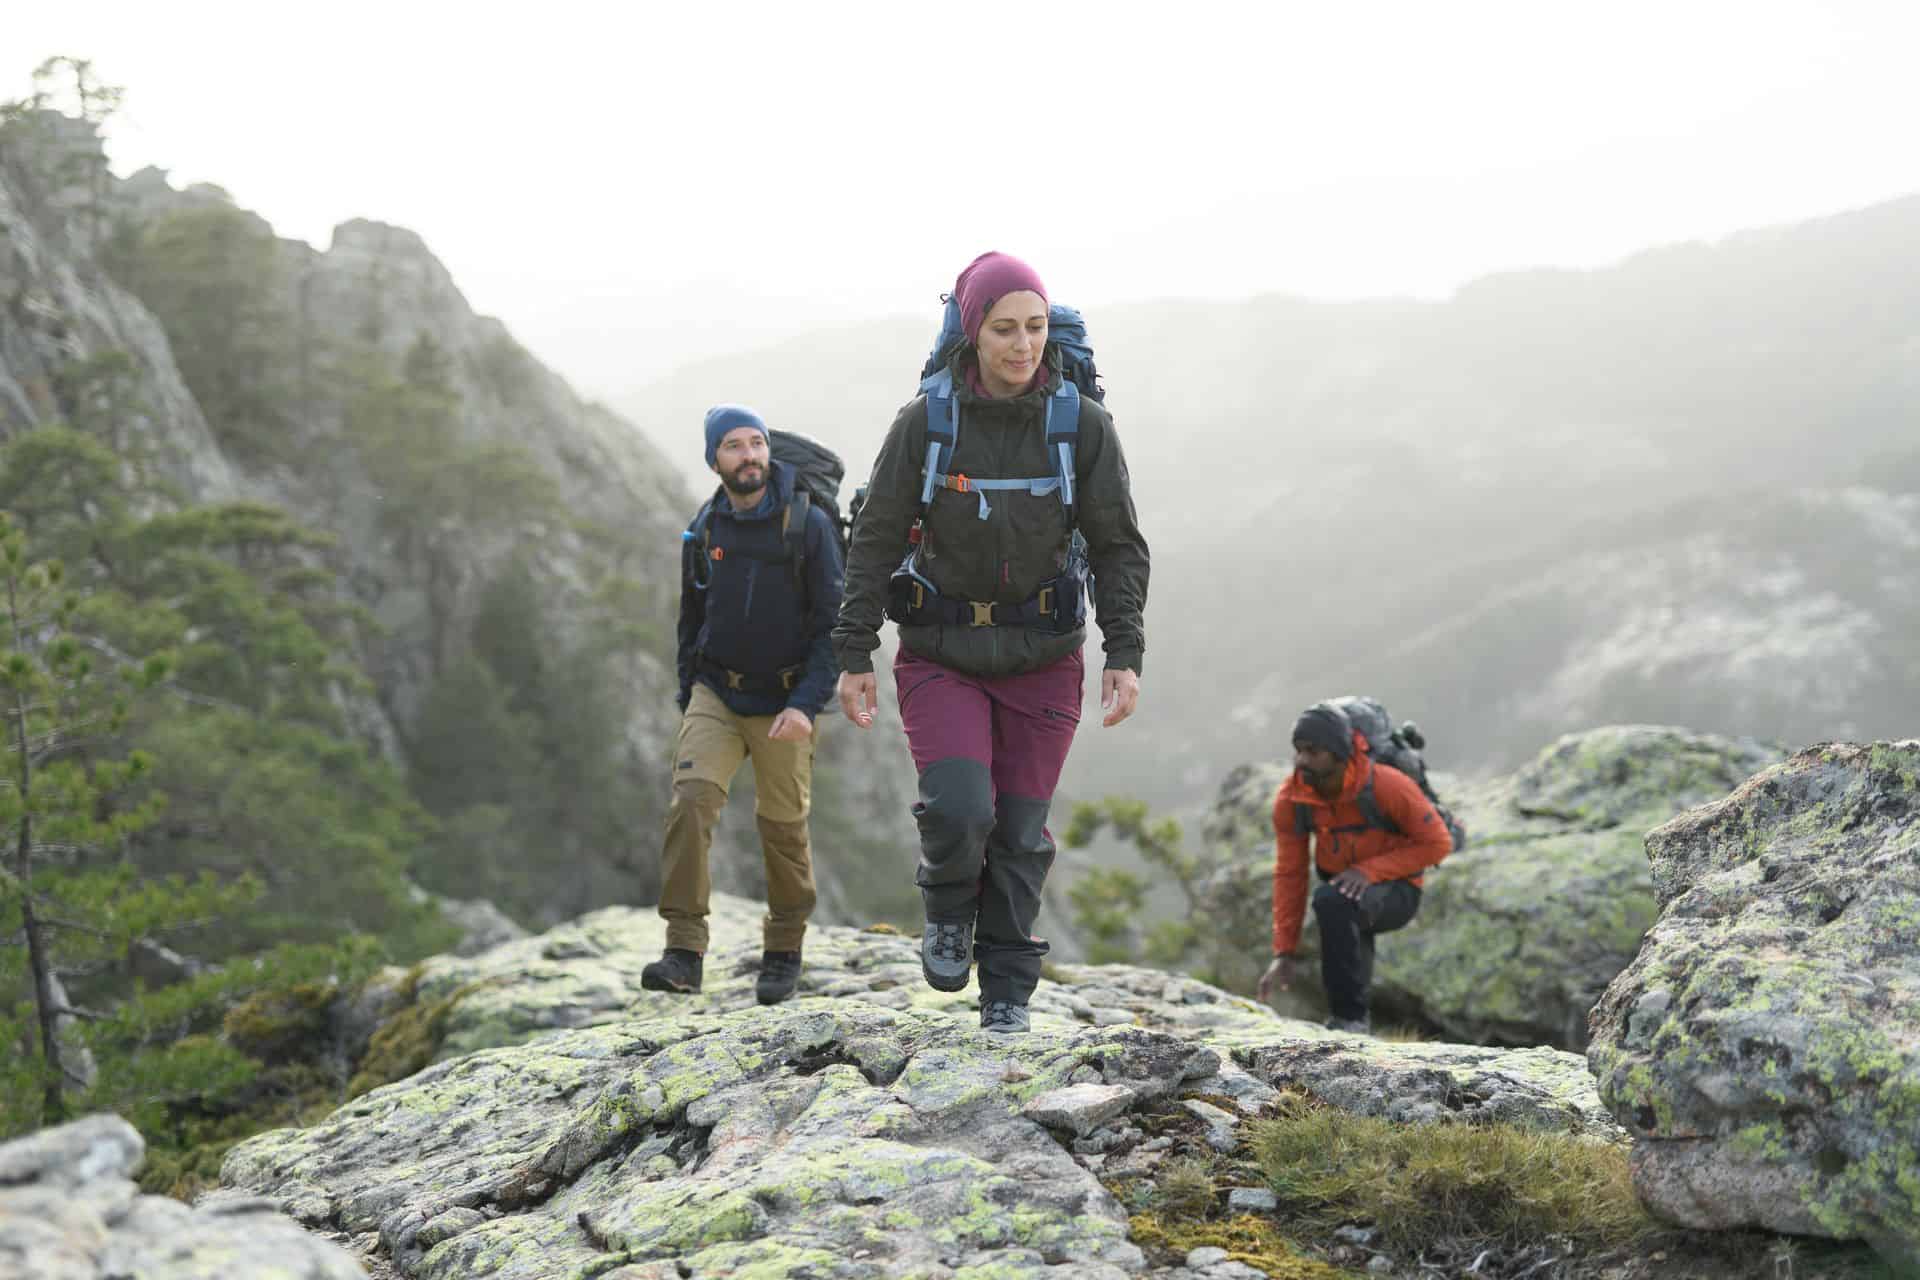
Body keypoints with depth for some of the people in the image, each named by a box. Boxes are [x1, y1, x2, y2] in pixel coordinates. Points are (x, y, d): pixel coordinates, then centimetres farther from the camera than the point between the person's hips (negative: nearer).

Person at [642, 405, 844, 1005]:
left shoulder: (809, 526, -8)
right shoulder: (702, 532, 3)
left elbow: (832, 624, -9)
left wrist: (806, 704, -20)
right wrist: (687, 700, 17)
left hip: (784, 703, -2)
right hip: (716, 695, 2)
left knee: (783, 827, 7)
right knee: (690, 802, -17)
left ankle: (785, 950, 27)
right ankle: (684, 952, -15)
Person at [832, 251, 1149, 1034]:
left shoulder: (1083, 425, -7)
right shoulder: (925, 422, -9)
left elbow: (1118, 547, -1)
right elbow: (876, 542, -3)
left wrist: (1125, 656, -10)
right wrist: (854, 656, -5)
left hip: (1041, 658, 1)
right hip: (940, 653, -1)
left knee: (1020, 832, 4)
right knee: (959, 809, -18)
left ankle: (1007, 991, 22)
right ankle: (949, 911, 15)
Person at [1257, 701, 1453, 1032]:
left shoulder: (1387, 785, -25)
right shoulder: (1290, 799, -12)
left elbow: (1437, 842, -16)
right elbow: (1289, 874, -5)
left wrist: (1370, 869, -27)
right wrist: (1283, 953, -8)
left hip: (1394, 893, -5)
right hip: (1343, 894, 5)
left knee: (1331, 901, -33)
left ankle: (1350, 1017, -25)